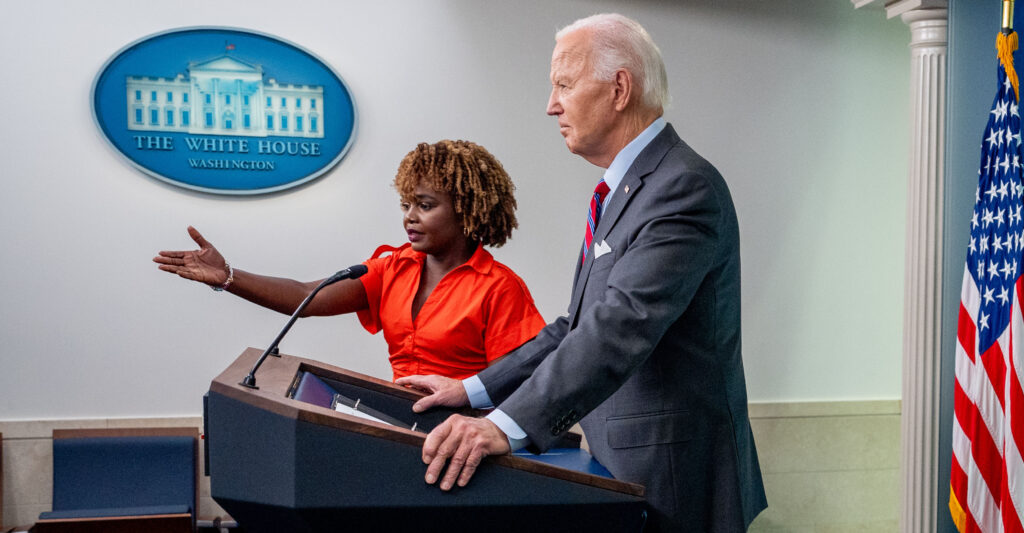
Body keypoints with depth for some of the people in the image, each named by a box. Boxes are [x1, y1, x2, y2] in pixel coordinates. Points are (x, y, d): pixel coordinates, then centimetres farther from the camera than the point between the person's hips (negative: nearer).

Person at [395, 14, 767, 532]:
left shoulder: (684, 187, -17)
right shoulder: (624, 191, 15)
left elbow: (622, 325, -29)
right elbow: (581, 325, 17)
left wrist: (506, 425, -38)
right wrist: (474, 390, 10)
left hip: (672, 483, -9)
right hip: (622, 469, 9)